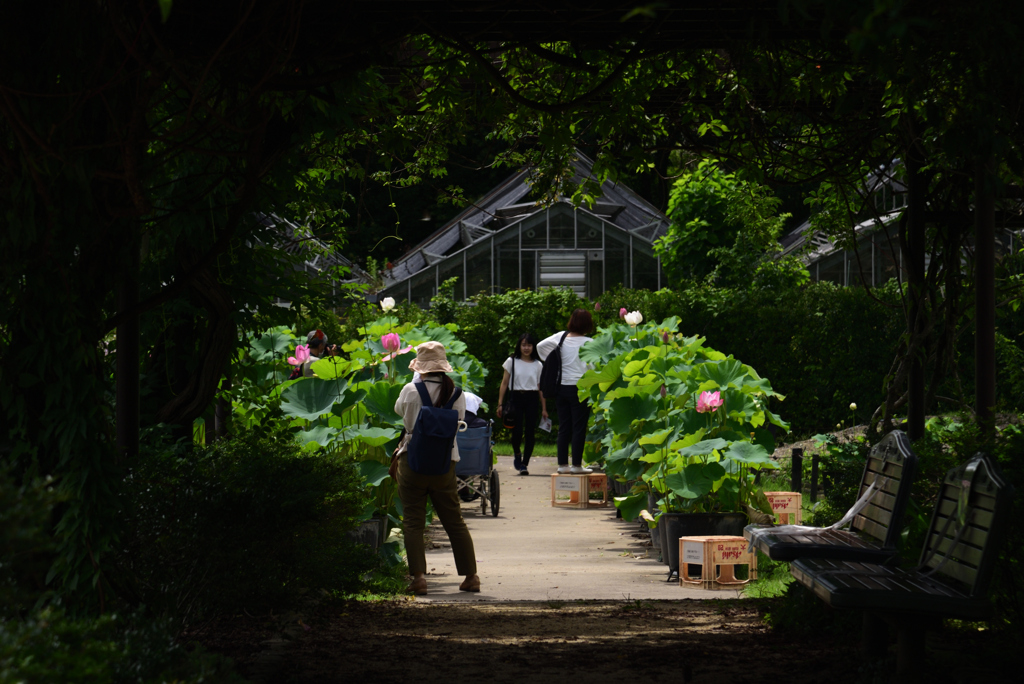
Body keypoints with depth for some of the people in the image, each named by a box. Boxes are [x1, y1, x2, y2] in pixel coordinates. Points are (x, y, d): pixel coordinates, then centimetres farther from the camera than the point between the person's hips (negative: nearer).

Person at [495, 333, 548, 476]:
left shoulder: (537, 365, 10)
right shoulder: (511, 362, 6)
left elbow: (540, 387, 11)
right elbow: (504, 383, 7)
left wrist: (544, 408, 7)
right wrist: (500, 403, 0)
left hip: (532, 399, 1)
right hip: (516, 398, -1)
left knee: (530, 432, -4)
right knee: (517, 430, -11)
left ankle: (524, 463, 8)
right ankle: (517, 455, 19)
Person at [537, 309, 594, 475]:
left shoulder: (561, 337, 2)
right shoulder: (588, 343, -11)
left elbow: (540, 346, 9)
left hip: (561, 387, 5)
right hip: (580, 389, -5)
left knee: (564, 428, 10)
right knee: (579, 428, 1)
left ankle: (562, 464, 11)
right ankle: (577, 464, 1)